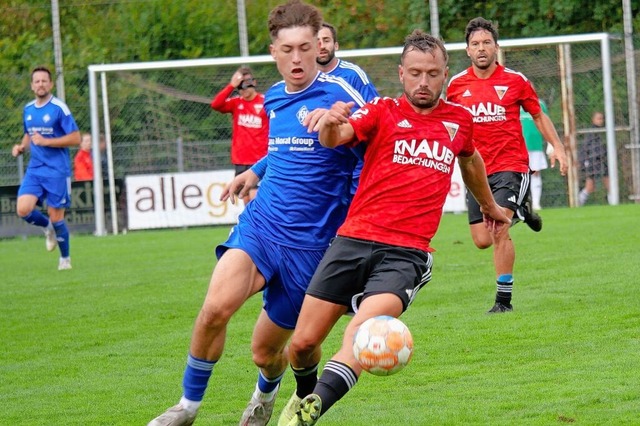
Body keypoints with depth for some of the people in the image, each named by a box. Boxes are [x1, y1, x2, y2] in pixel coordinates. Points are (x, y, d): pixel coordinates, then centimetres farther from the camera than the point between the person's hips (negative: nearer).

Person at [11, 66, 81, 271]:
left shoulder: (59, 108, -10)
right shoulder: (28, 109, 9)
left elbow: (75, 139, -12)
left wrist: (46, 141, -18)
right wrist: (22, 147, 4)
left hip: (57, 171, -5)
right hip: (35, 169, 5)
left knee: (56, 217, -1)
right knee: (23, 209, -14)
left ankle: (65, 258, 20)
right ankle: (47, 227, 18)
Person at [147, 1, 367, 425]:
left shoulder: (340, 93, -11)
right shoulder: (274, 99, 11)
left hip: (309, 243, -4)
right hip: (260, 225, 4)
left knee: (266, 350, 6)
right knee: (216, 307, -23)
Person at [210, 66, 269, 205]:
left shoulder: (265, 102, -6)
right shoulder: (236, 103, 6)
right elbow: (215, 105, -11)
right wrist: (231, 85, -18)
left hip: (259, 159, -5)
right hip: (240, 160, 5)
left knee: (254, 196, -14)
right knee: (246, 198, 9)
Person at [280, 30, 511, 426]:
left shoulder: (459, 120, 14)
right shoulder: (383, 111, 4)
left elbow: (470, 159, 37)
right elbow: (333, 139, -15)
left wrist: (490, 206, 51)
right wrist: (331, 124, -40)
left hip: (407, 254, 0)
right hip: (354, 240, 0)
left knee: (363, 330, -28)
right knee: (303, 343, 1)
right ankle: (305, 392, 34)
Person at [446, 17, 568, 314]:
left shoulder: (515, 81, -1)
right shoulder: (456, 85, 4)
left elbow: (538, 115, 10)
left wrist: (557, 146, -1)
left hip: (511, 166, -3)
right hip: (477, 170, 3)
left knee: (498, 231, -19)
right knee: (482, 240, 4)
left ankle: (504, 299, -7)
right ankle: (520, 210, 36)